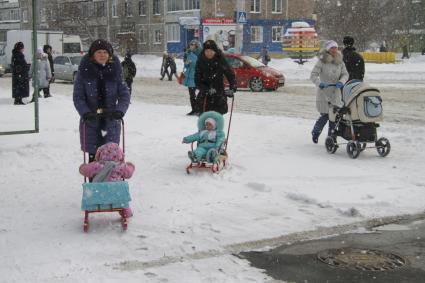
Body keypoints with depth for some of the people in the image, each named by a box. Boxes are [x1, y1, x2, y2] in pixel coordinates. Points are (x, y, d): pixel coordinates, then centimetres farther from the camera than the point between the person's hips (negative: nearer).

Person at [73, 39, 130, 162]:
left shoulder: (115, 70, 0)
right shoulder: (84, 71, -3)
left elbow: (124, 95, 1)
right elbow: (78, 97, -3)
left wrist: (119, 111, -17)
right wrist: (86, 113, -19)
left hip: (111, 121, 1)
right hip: (90, 122, -1)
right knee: (93, 155, 2)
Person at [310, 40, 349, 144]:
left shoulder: (340, 62, 9)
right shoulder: (322, 61, -6)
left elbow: (345, 74, 7)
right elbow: (313, 75, -11)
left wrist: (341, 82, -14)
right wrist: (319, 83, -28)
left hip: (336, 93, 4)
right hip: (323, 92, -4)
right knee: (325, 116, -5)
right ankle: (315, 132, 22)